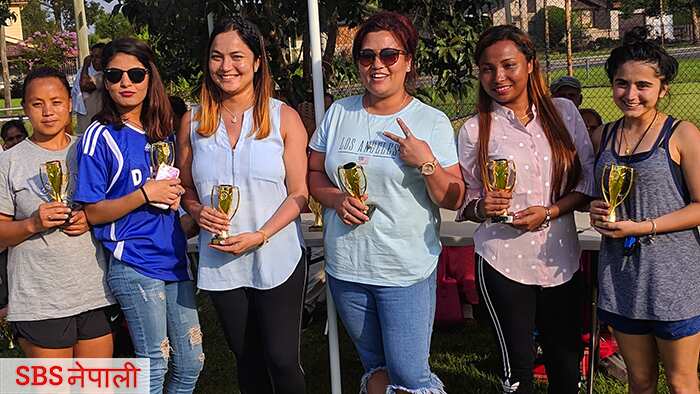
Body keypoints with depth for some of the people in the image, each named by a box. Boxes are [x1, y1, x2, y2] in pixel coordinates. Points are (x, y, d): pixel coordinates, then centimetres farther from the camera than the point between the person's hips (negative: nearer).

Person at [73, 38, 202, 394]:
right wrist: (145, 194, -17)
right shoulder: (101, 136, -6)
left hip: (175, 259, 6)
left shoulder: (164, 133, 11)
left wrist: (177, 196, 2)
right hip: (135, 266, -6)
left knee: (191, 364, 11)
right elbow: (92, 212, -7)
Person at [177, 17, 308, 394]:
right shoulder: (193, 122, 4)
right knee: (247, 360, 16)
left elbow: (298, 194, -5)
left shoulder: (284, 118, -4)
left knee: (282, 360, -1)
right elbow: (186, 188, 12)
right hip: (220, 263, 3)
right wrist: (197, 211, -10)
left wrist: (260, 236, -18)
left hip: (277, 260, -3)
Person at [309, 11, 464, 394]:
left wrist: (426, 162, -21)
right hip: (345, 266, 4)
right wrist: (337, 199, -10)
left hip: (406, 271, -3)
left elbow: (453, 200, -4)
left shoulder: (433, 122, -5)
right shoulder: (338, 113, 4)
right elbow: (314, 175, 10)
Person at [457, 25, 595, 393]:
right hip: (503, 262, -2)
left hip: (561, 258, 2)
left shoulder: (563, 111, 2)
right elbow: (465, 203, 4)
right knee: (518, 364, 8)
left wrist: (550, 212, -11)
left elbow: (589, 179, 5)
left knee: (567, 363, 13)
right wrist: (483, 207, -19)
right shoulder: (473, 130, -2)